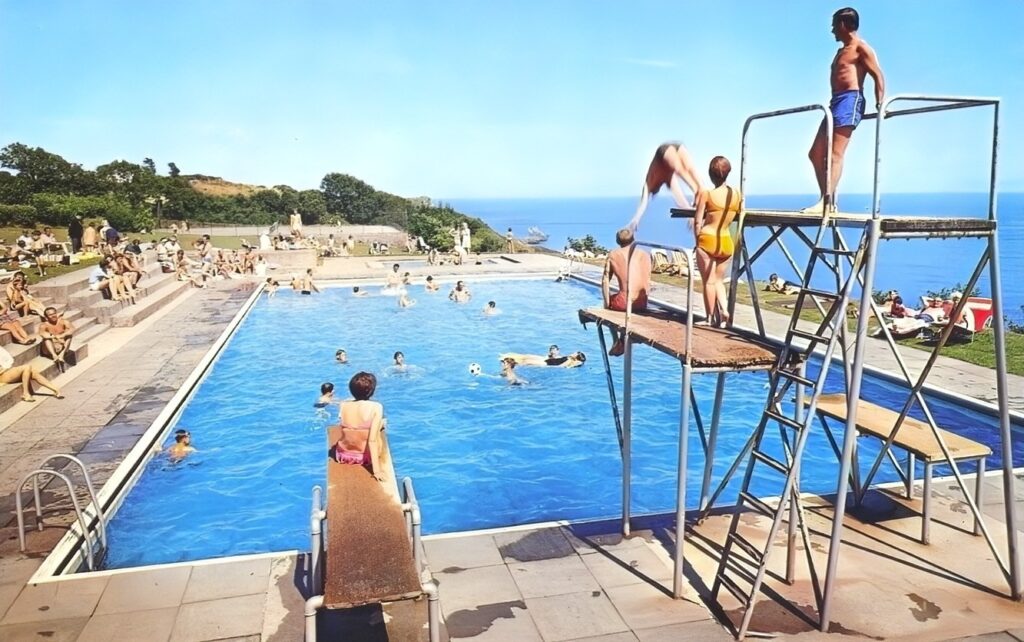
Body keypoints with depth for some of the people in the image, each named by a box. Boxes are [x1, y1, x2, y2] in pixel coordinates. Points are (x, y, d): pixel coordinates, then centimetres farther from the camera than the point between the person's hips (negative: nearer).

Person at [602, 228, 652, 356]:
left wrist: (607, 304, 12)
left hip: (624, 302, -3)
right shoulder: (644, 255, 12)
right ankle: (623, 341, 40)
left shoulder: (613, 254, 9)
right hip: (642, 304, 3)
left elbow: (605, 281, 7)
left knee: (609, 307, 34)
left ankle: (616, 341, 26)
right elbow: (648, 282, 9)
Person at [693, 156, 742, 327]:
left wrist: (698, 240, 6)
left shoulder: (706, 194, -9)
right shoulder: (737, 194, 1)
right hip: (726, 242, 4)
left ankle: (711, 317, 12)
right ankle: (724, 309, -1)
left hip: (707, 240, -4)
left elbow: (697, 221, -7)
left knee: (708, 281, 6)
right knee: (719, 280, 19)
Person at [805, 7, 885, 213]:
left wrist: (879, 105, -18)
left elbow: (878, 75, -8)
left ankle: (826, 201, -24)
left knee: (835, 154, -18)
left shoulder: (861, 48, -1)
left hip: (850, 100, -10)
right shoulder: (842, 50, 26)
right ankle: (827, 200, 5)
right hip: (837, 101, 10)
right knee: (816, 153, 4)